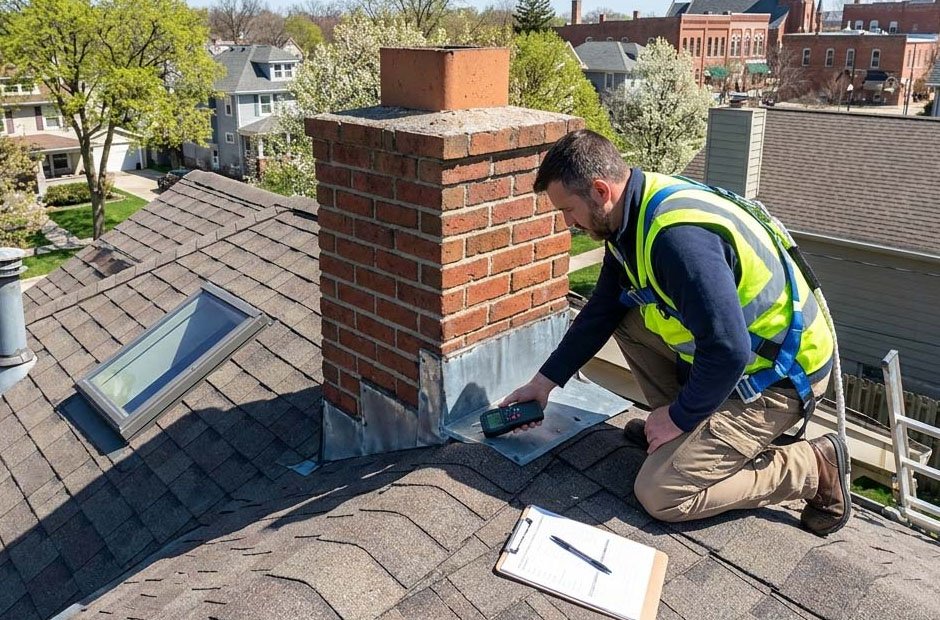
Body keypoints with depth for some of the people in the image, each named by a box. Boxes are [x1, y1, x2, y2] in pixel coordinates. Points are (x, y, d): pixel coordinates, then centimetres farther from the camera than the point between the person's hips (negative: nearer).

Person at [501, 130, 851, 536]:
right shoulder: (632, 217, 0)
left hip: (778, 376, -9)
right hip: (729, 352, 9)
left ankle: (813, 469, 0)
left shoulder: (678, 236, -32)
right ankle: (683, 434, 13)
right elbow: (601, 311, 11)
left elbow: (728, 351, -32)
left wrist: (679, 416, -16)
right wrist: (545, 381, 12)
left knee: (660, 494, -10)